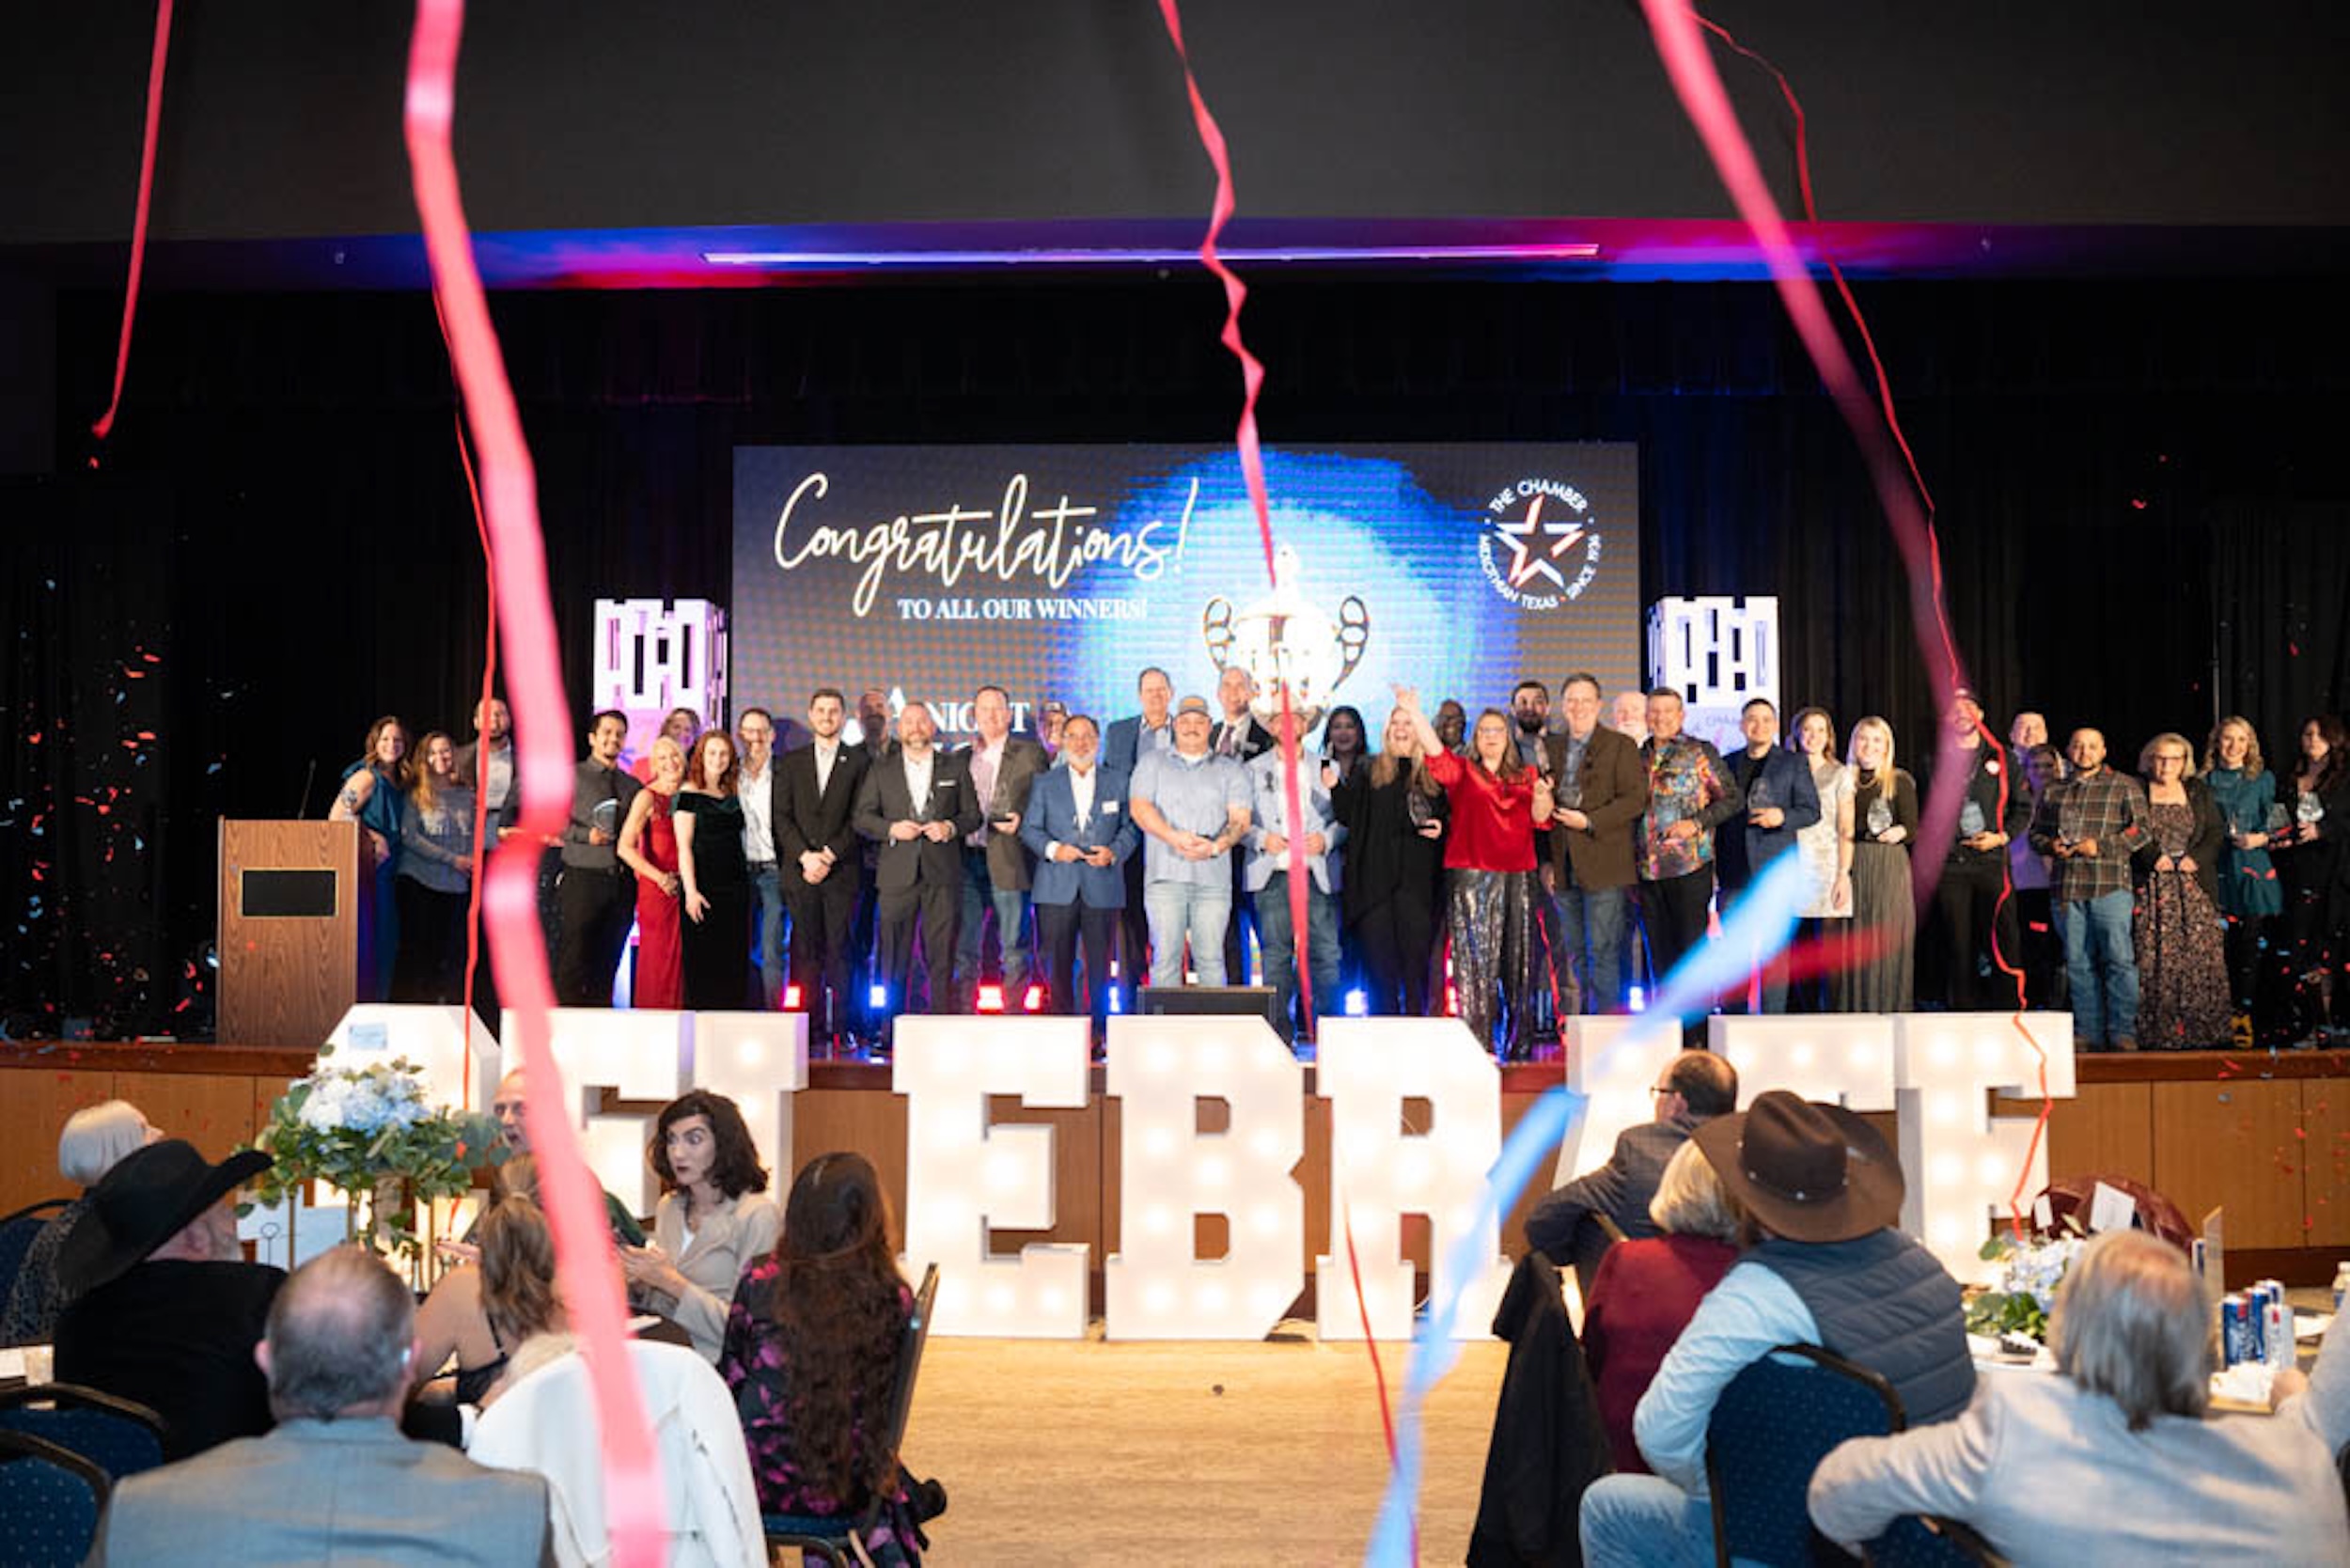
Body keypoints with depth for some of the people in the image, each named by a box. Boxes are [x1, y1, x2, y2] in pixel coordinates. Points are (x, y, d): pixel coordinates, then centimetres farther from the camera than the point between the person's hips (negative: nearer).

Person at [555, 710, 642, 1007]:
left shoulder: (633, 786, 17)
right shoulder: (572, 777, 5)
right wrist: (586, 835, -16)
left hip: (622, 882, 4)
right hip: (583, 879, -4)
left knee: (608, 959, 5)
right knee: (574, 958, -6)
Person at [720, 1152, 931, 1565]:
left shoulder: (760, 1285, -14)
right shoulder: (894, 1299, -11)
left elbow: (730, 1379, 0)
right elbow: (883, 1402, 2)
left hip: (760, 1483, -1)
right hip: (846, 1491, 1)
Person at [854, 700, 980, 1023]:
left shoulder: (956, 768, 12)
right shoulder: (880, 772, 12)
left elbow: (973, 815, 12)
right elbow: (861, 817, 9)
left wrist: (951, 827, -8)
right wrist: (892, 828, -8)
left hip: (943, 875, 0)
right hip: (897, 873, 0)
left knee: (941, 956, -2)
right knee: (894, 956, 0)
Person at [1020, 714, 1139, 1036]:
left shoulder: (1118, 782, 13)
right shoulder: (1045, 783, 12)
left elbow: (1131, 827, 10)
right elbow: (1029, 828, 7)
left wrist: (1114, 852, -9)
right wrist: (1053, 849, -11)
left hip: (1102, 887, 0)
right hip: (1057, 888, 0)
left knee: (1100, 962, -1)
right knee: (1058, 963, 0)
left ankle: (1099, 1030, 6)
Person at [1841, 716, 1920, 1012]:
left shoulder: (1900, 782, 2)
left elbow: (1913, 828, -3)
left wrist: (1899, 832, -24)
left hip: (1890, 867, -3)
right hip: (1852, 865, 3)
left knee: (1887, 936, -3)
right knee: (1855, 939, 2)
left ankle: (1890, 1007, 3)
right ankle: (1855, 1007, 8)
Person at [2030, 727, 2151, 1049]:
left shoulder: (2124, 787, 7)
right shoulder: (2053, 791, 18)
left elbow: (2140, 830, -1)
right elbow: (2035, 832, 20)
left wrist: (2101, 846, -11)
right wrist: (2051, 845, -1)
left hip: (2110, 884, -3)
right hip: (2067, 886, 4)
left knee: (2118, 958, -7)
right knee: (2078, 962, 4)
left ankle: (2122, 1032, -2)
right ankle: (2089, 1032, 10)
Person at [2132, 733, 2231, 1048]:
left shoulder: (2199, 791, 15)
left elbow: (2216, 833, 9)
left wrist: (2195, 858, -7)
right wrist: (2153, 857, -14)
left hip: (2195, 885, 2)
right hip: (2152, 886, -2)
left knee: (2201, 954, -3)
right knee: (2155, 958, -7)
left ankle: (2202, 1028, 2)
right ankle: (2159, 1031, -4)